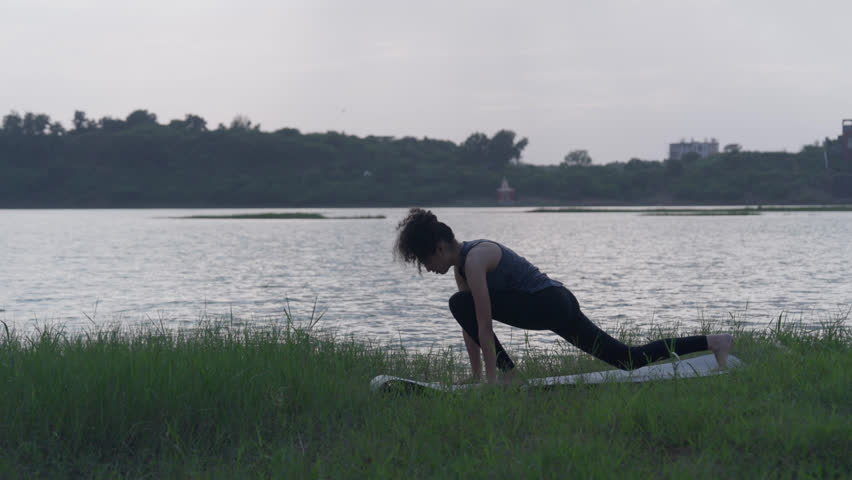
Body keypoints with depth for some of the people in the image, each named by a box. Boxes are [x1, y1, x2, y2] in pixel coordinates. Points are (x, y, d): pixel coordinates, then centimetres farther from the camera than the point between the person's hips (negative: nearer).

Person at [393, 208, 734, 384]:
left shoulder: (473, 259, -19)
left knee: (461, 304, -14)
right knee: (629, 359, 10)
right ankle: (713, 342, 13)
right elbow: (470, 326, 13)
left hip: (550, 303, -10)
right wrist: (476, 376, 12)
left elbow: (484, 324, -23)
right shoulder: (461, 264, 11)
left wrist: (492, 379, -23)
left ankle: (508, 373, -8)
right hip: (558, 305, 10)